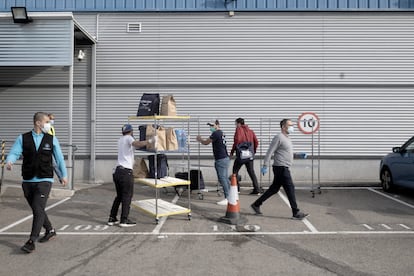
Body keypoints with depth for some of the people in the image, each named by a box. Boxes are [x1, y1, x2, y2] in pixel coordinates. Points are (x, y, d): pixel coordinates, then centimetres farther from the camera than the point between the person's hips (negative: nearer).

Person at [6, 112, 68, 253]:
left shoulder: (52, 139, 3)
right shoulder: (23, 138, 2)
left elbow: (59, 158, 9)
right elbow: (14, 152, -7)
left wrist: (64, 175, 13)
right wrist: (9, 161, -30)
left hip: (44, 180, -2)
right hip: (27, 181, 2)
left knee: (38, 209, -13)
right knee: (36, 209, 15)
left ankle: (31, 241, -7)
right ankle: (50, 230, 35)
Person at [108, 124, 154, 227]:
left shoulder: (120, 140, 21)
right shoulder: (128, 138, -4)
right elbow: (137, 144, -25)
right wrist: (150, 141, -20)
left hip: (118, 171, 8)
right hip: (126, 172, -8)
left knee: (119, 196, 16)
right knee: (127, 196, -1)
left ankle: (112, 219, 18)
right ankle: (124, 220, 0)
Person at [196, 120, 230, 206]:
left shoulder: (216, 133, -13)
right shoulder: (221, 133, 16)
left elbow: (206, 142, -5)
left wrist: (200, 139, 13)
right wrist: (202, 139, 23)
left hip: (220, 160, -10)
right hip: (225, 158, 10)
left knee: (222, 179, -8)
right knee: (225, 178, 13)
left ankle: (227, 198, -7)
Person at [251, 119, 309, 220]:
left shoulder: (287, 138, 19)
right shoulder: (278, 137, -12)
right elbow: (270, 152, -16)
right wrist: (265, 166, -20)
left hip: (284, 168, 10)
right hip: (281, 168, -10)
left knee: (274, 189, 13)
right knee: (290, 189, -5)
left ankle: (256, 204, 20)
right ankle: (296, 213, 3)